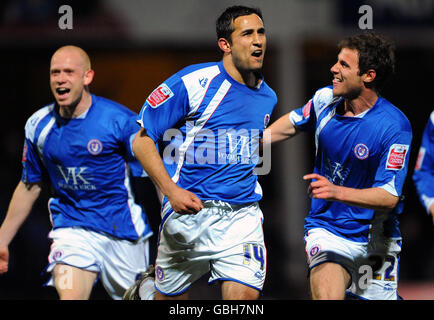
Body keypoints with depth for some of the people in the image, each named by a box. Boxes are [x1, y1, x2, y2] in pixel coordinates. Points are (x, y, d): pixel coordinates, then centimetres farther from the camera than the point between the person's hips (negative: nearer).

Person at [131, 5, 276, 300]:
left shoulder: (268, 97, 7)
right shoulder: (192, 83, -11)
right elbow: (142, 141, -9)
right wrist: (171, 190, -20)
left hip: (243, 213, 4)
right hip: (189, 209, -3)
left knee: (244, 294, -17)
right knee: (170, 297, 10)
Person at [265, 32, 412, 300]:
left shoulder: (395, 127, -19)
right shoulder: (326, 100, -4)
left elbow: (389, 197, -22)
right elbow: (294, 123, 20)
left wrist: (337, 192, -35)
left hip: (376, 240, -1)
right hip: (326, 230, 1)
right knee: (327, 296, -24)